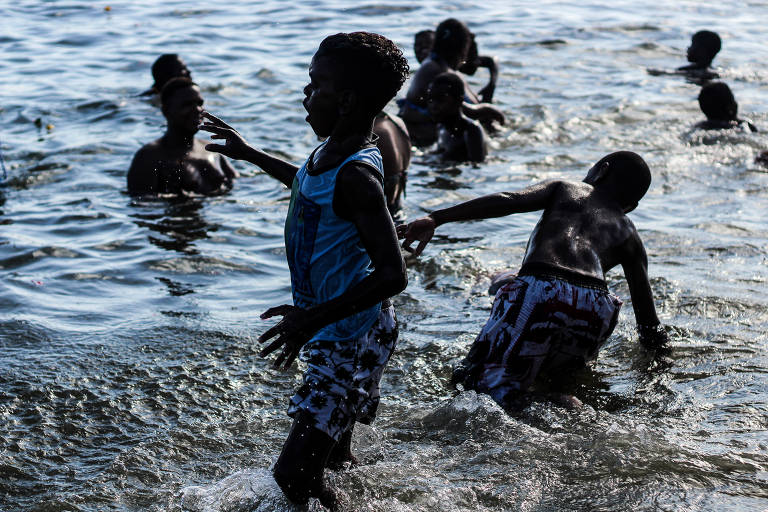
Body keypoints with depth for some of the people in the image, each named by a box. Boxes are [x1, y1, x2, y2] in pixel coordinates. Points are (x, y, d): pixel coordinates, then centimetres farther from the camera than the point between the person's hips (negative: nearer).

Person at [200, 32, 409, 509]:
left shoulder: (356, 175, -28)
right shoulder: (332, 152, 2)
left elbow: (393, 274, -32)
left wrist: (316, 317, -38)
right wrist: (250, 154, 33)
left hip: (352, 341, -10)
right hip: (336, 333, 10)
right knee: (334, 458, 26)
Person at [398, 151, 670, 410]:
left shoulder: (562, 189, 28)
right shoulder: (629, 235, 31)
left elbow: (507, 200, 9)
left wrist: (435, 219, 2)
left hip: (538, 292, -3)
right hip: (594, 308, 3)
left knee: (472, 376, 6)